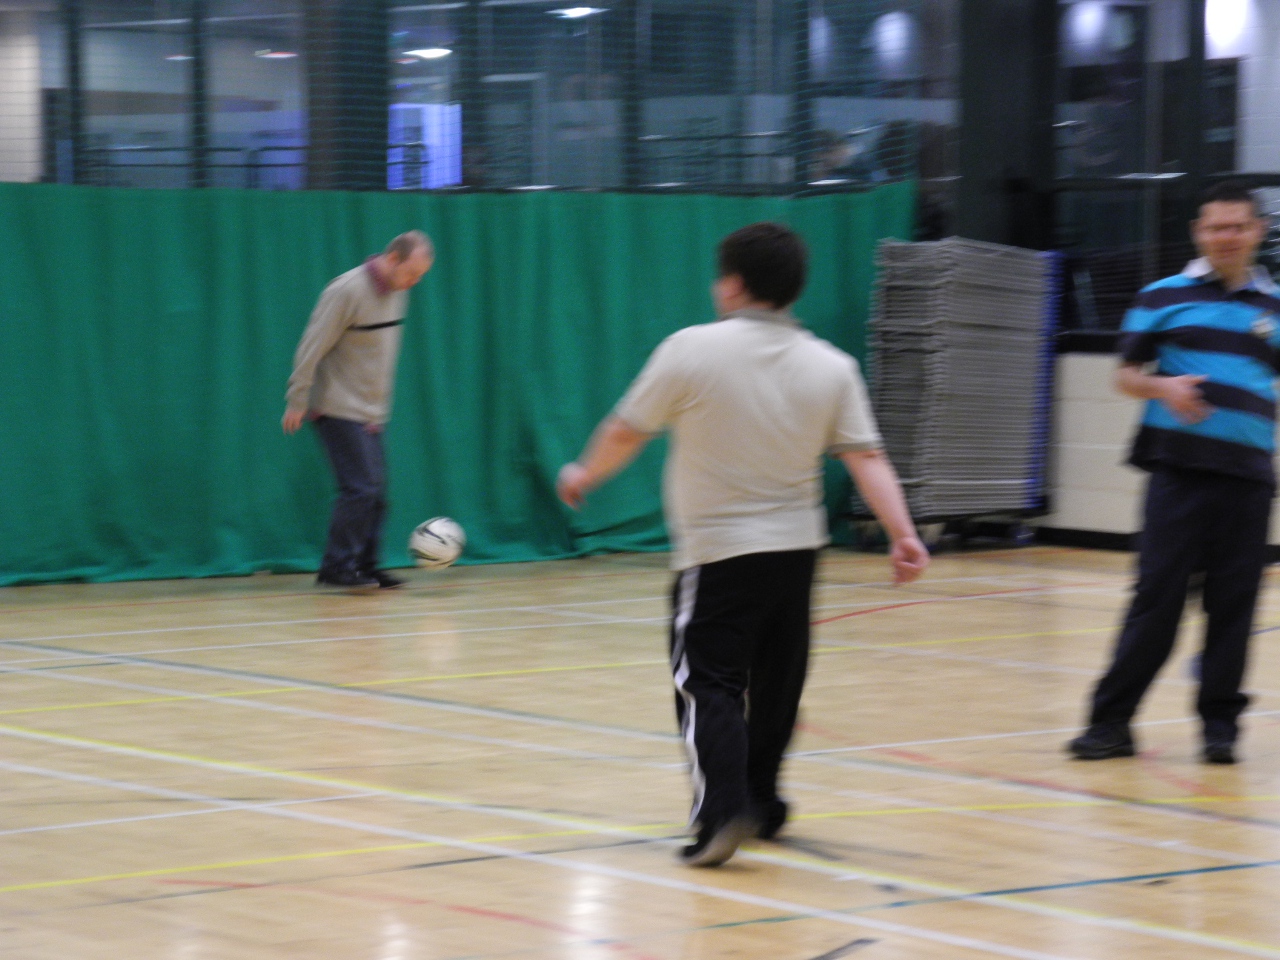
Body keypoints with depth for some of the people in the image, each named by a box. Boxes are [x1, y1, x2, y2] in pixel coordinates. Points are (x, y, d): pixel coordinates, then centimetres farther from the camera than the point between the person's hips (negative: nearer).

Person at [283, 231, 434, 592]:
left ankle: (364, 566, 12)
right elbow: (312, 347, -16)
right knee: (360, 487, -13)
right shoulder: (347, 291, -17)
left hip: (372, 412, 8)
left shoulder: (397, 292, 8)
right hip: (339, 409, -8)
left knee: (376, 491, 5)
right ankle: (338, 567, -6)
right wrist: (297, 403, -15)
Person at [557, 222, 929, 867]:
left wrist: (584, 475, 15)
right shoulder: (832, 367, 0)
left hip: (718, 553, -5)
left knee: (709, 684, -4)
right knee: (775, 683, 18)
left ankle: (722, 812, -21)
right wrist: (903, 534, -8)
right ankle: (760, 804, 31)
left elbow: (625, 433, -2)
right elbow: (866, 458, -8)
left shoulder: (692, 350, -11)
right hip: (797, 547, 5)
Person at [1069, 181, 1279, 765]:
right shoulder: (1164, 298, 6)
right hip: (1179, 469, -2)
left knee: (1233, 603, 2)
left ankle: (1220, 723, 11)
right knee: (1158, 596, -4)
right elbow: (1126, 375, 6)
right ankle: (1111, 721, 1)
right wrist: (1163, 388, -13)